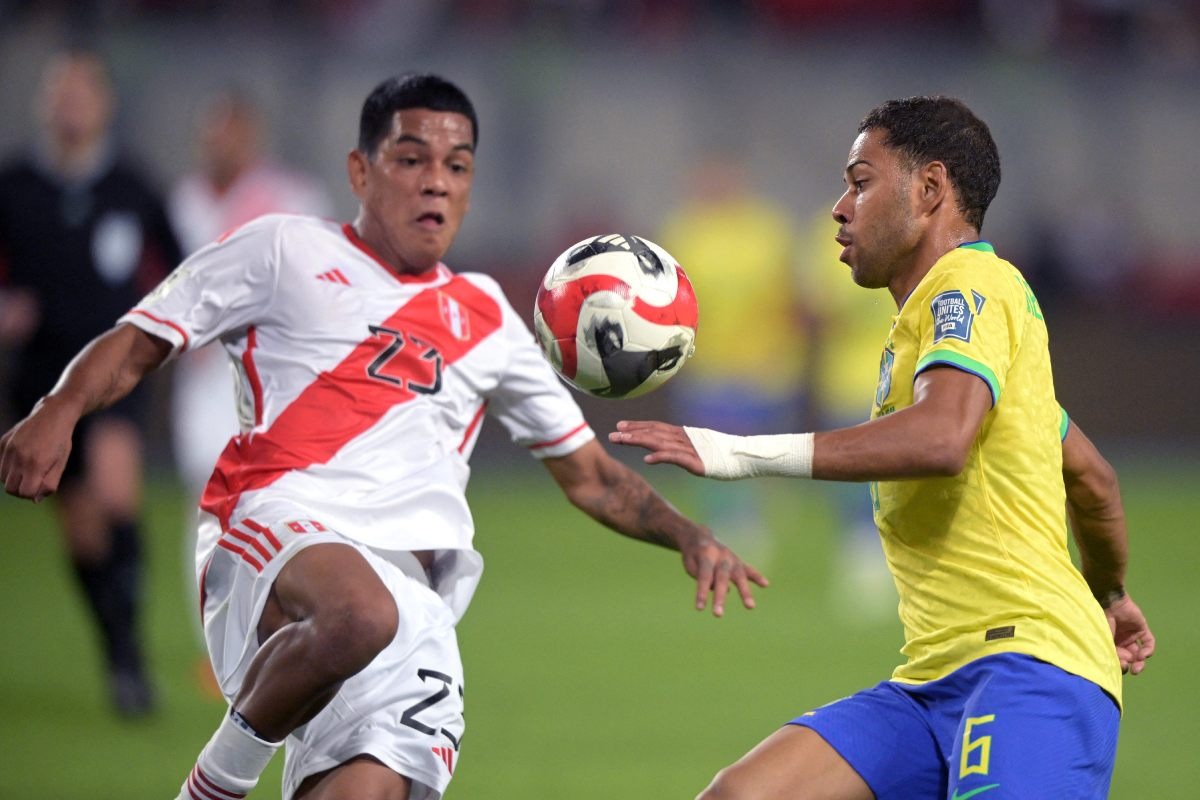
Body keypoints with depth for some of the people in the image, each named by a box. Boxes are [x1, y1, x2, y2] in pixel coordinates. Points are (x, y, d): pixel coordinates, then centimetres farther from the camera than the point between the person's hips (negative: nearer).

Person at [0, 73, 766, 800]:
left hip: (414, 581, 4)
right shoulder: (286, 251, 15)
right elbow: (140, 341, 12)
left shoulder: (487, 318, 26)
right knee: (360, 615, -40)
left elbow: (589, 475, 32)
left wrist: (690, 536, 16)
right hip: (279, 527, -4)